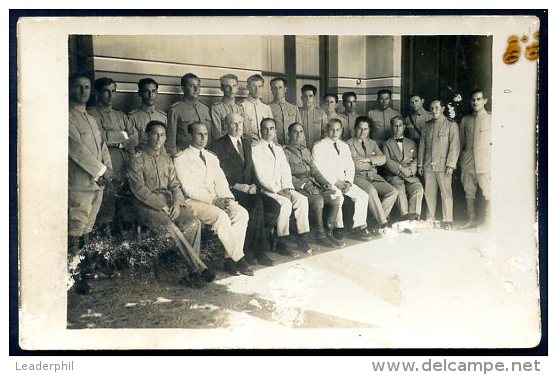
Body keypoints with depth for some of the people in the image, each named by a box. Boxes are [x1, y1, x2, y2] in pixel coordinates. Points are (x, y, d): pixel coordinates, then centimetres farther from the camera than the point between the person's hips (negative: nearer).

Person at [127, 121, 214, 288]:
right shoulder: (138, 160, 0)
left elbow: (174, 184, 14)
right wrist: (162, 206, -16)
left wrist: (176, 203, -7)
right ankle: (200, 268, -26)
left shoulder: (166, 159, 19)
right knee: (171, 228, -31)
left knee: (193, 223, -23)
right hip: (147, 205, -5)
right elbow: (139, 189, -9)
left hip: (169, 201, 5)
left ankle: (191, 273, -23)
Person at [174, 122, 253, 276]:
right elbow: (188, 188, -11)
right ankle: (238, 258, -22)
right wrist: (213, 199, -19)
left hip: (216, 200, 6)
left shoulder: (212, 158, 20)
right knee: (221, 216, -32)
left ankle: (230, 258, -20)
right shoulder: (181, 158, -1)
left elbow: (221, 182, 13)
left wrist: (227, 198, -8)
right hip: (193, 202, -6)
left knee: (241, 213, -20)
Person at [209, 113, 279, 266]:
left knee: (274, 206, -18)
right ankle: (258, 249, -22)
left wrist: (253, 185, 2)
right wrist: (236, 185, -17)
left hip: (248, 189, 7)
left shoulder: (247, 144, 21)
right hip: (229, 190, -6)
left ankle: (254, 247, -13)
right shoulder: (218, 146, 0)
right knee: (257, 204, -32)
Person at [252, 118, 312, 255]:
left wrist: (287, 188, -6)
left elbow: (285, 171, 13)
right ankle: (280, 242, -22)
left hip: (281, 189, 6)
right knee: (285, 203, -31)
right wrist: (277, 190, -17)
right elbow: (260, 175, -11)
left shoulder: (278, 149, 21)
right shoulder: (255, 149, -2)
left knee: (302, 199, -19)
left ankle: (302, 239, -19)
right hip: (264, 190, -6)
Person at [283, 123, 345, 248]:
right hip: (297, 187, -7)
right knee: (317, 199, -33)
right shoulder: (286, 152, 0)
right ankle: (320, 236, -21)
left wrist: (325, 182, 2)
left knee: (336, 198, -14)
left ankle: (328, 232, -6)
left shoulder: (306, 151, 23)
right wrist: (304, 185, -20)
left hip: (312, 184, 7)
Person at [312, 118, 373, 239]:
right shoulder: (318, 147, -1)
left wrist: (348, 182, -6)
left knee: (363, 196, -14)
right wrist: (335, 182, -17)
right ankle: (338, 228, -22)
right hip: (327, 183, -6)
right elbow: (319, 170, -10)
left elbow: (350, 167, 14)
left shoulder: (344, 146, 18)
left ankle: (359, 226, -10)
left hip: (344, 181, 6)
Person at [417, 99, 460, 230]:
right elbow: (422, 146, 16)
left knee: (446, 192, -3)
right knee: (429, 193, 5)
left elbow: (454, 146, -4)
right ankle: (430, 219, 14)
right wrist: (420, 164, 10)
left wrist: (450, 165, -11)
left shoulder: (451, 125, 1)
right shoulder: (427, 126, 14)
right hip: (428, 165, 4)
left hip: (443, 165, -4)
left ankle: (447, 221, 2)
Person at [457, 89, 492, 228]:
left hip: (485, 163, -4)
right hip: (468, 163, 4)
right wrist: (460, 161, 12)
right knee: (469, 193, 7)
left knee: (488, 194, -7)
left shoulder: (491, 119, 2)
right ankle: (471, 220, 15)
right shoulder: (465, 120, 13)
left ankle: (487, 221, -2)